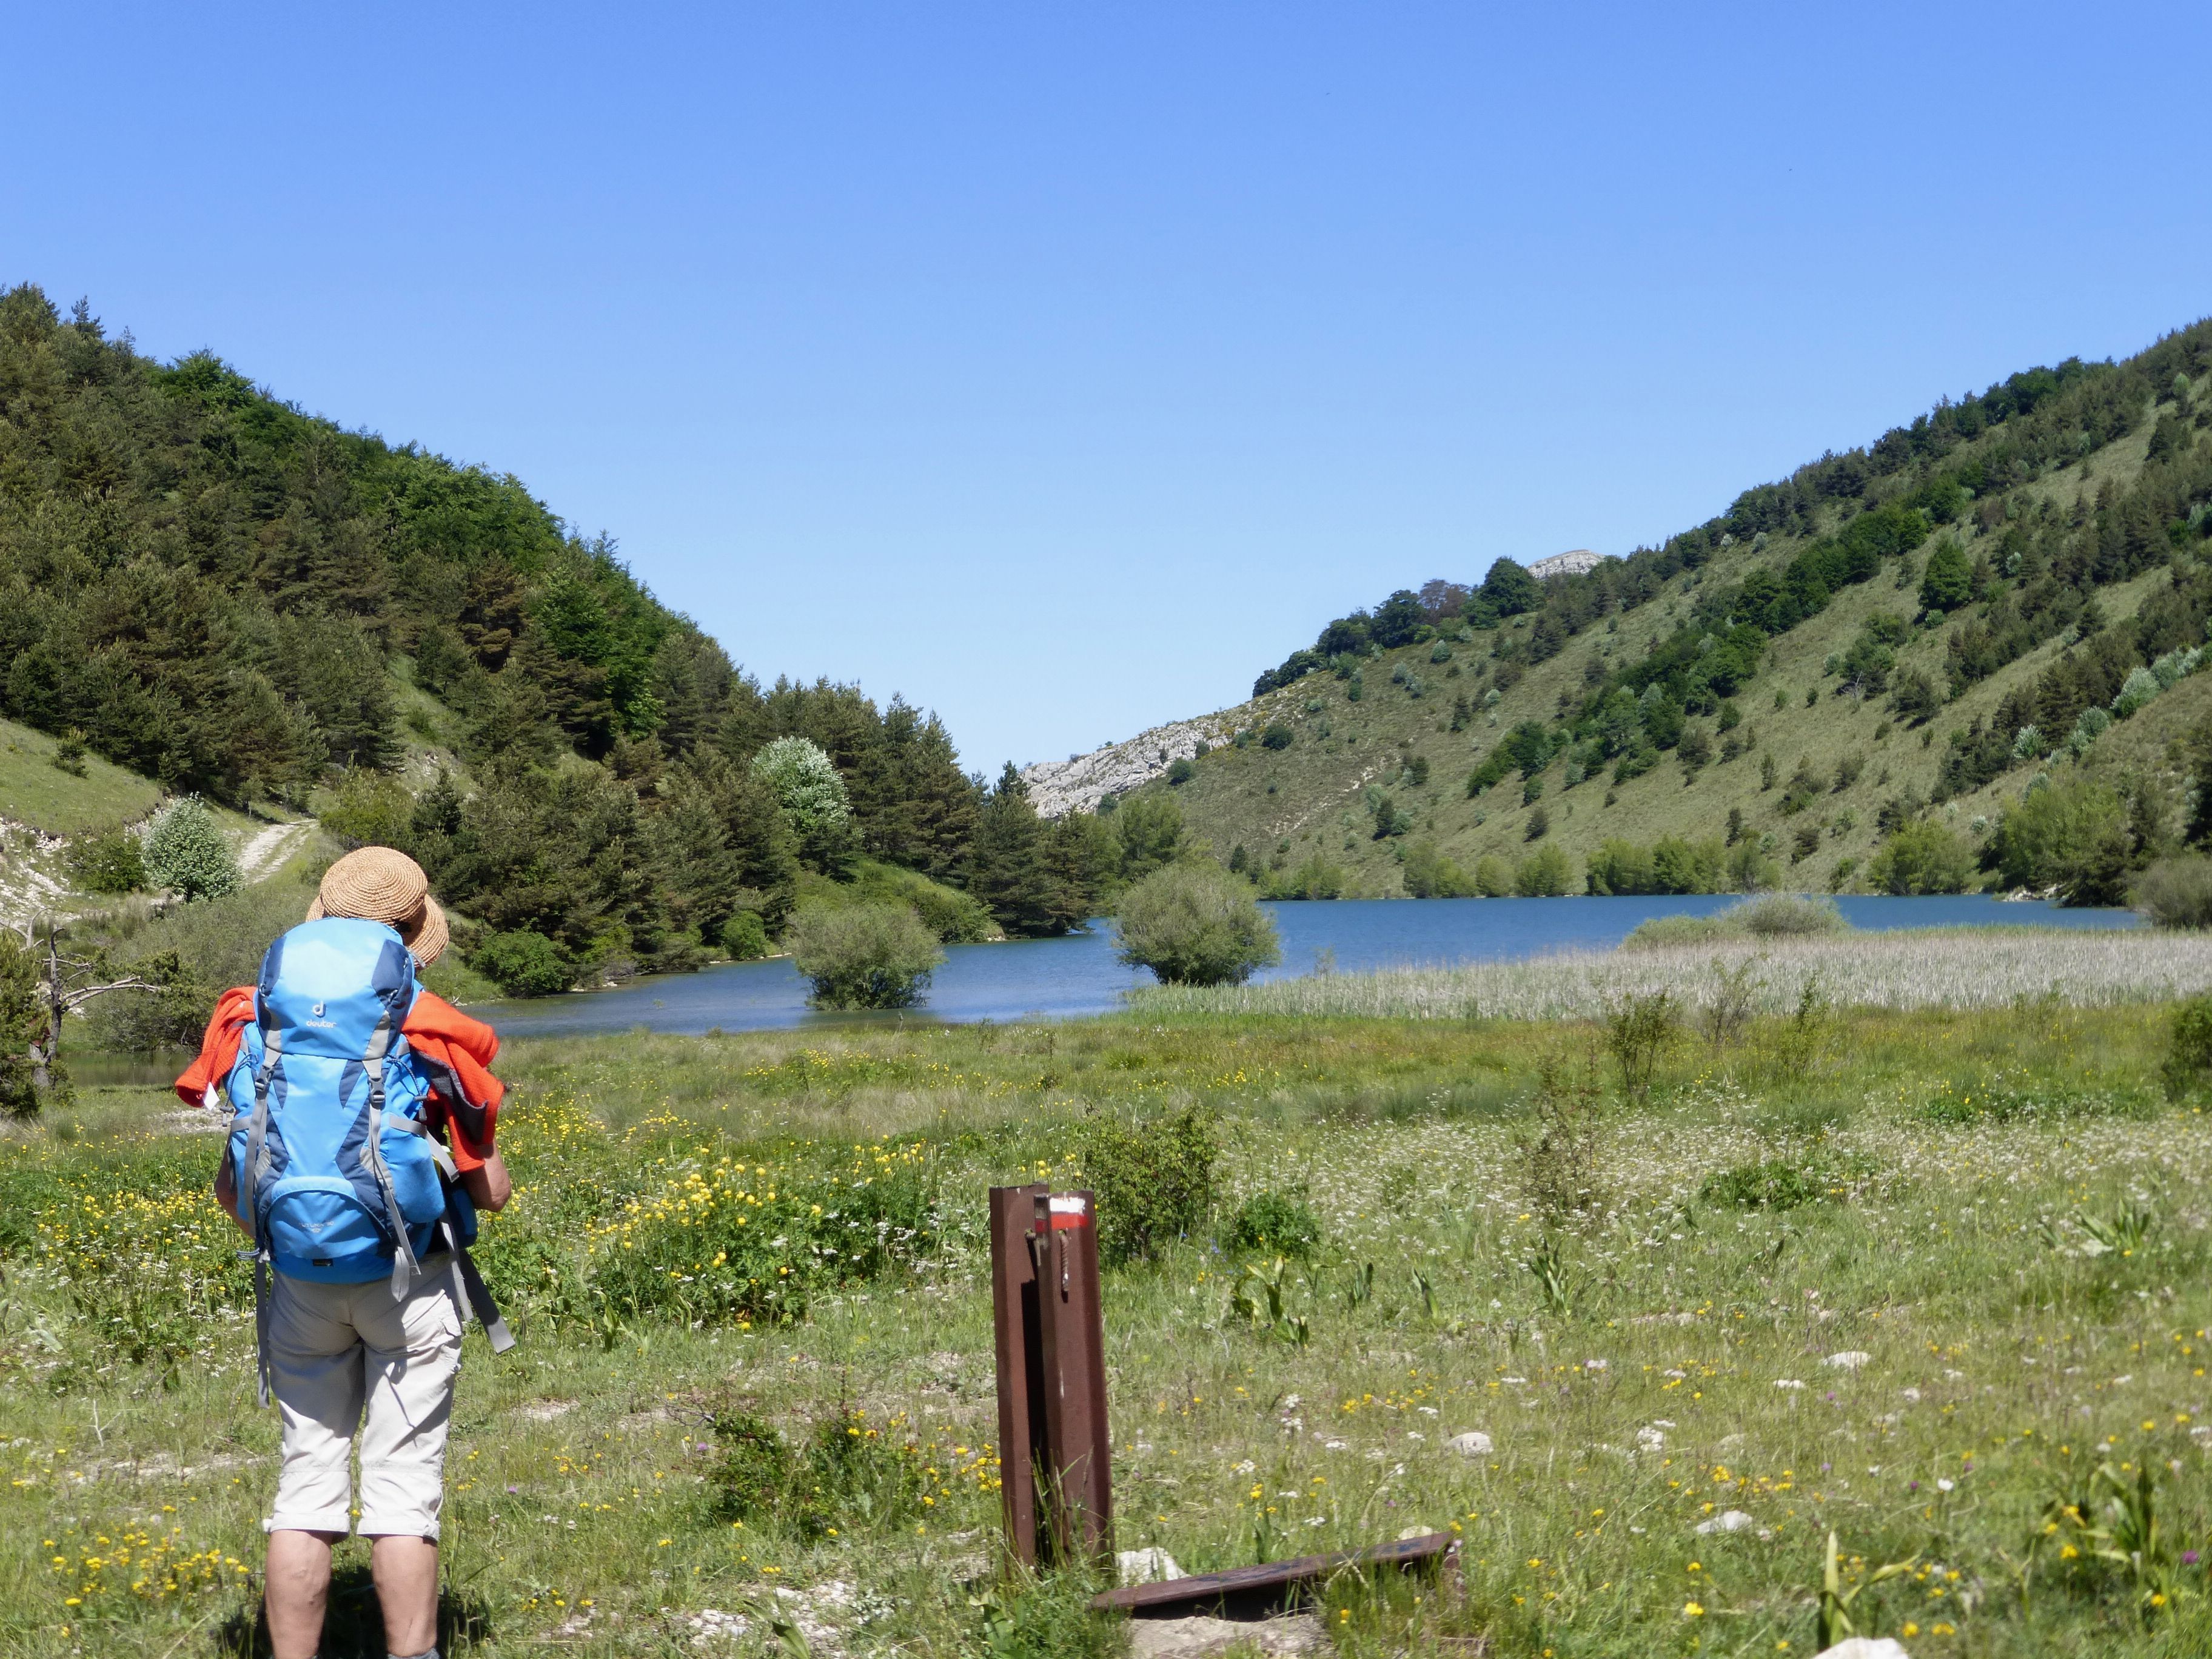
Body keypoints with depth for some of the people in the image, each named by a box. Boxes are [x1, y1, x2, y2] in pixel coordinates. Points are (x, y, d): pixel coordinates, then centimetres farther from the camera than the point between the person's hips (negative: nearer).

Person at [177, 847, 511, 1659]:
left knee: (306, 1483, 10)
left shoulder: (261, 1026, 1)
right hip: (409, 1279, -2)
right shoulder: (433, 1031, -7)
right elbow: (490, 1191, -2)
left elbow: (232, 1189, 5)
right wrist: (484, 1170, 20)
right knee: (402, 1486, 2)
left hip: (300, 1281, 3)